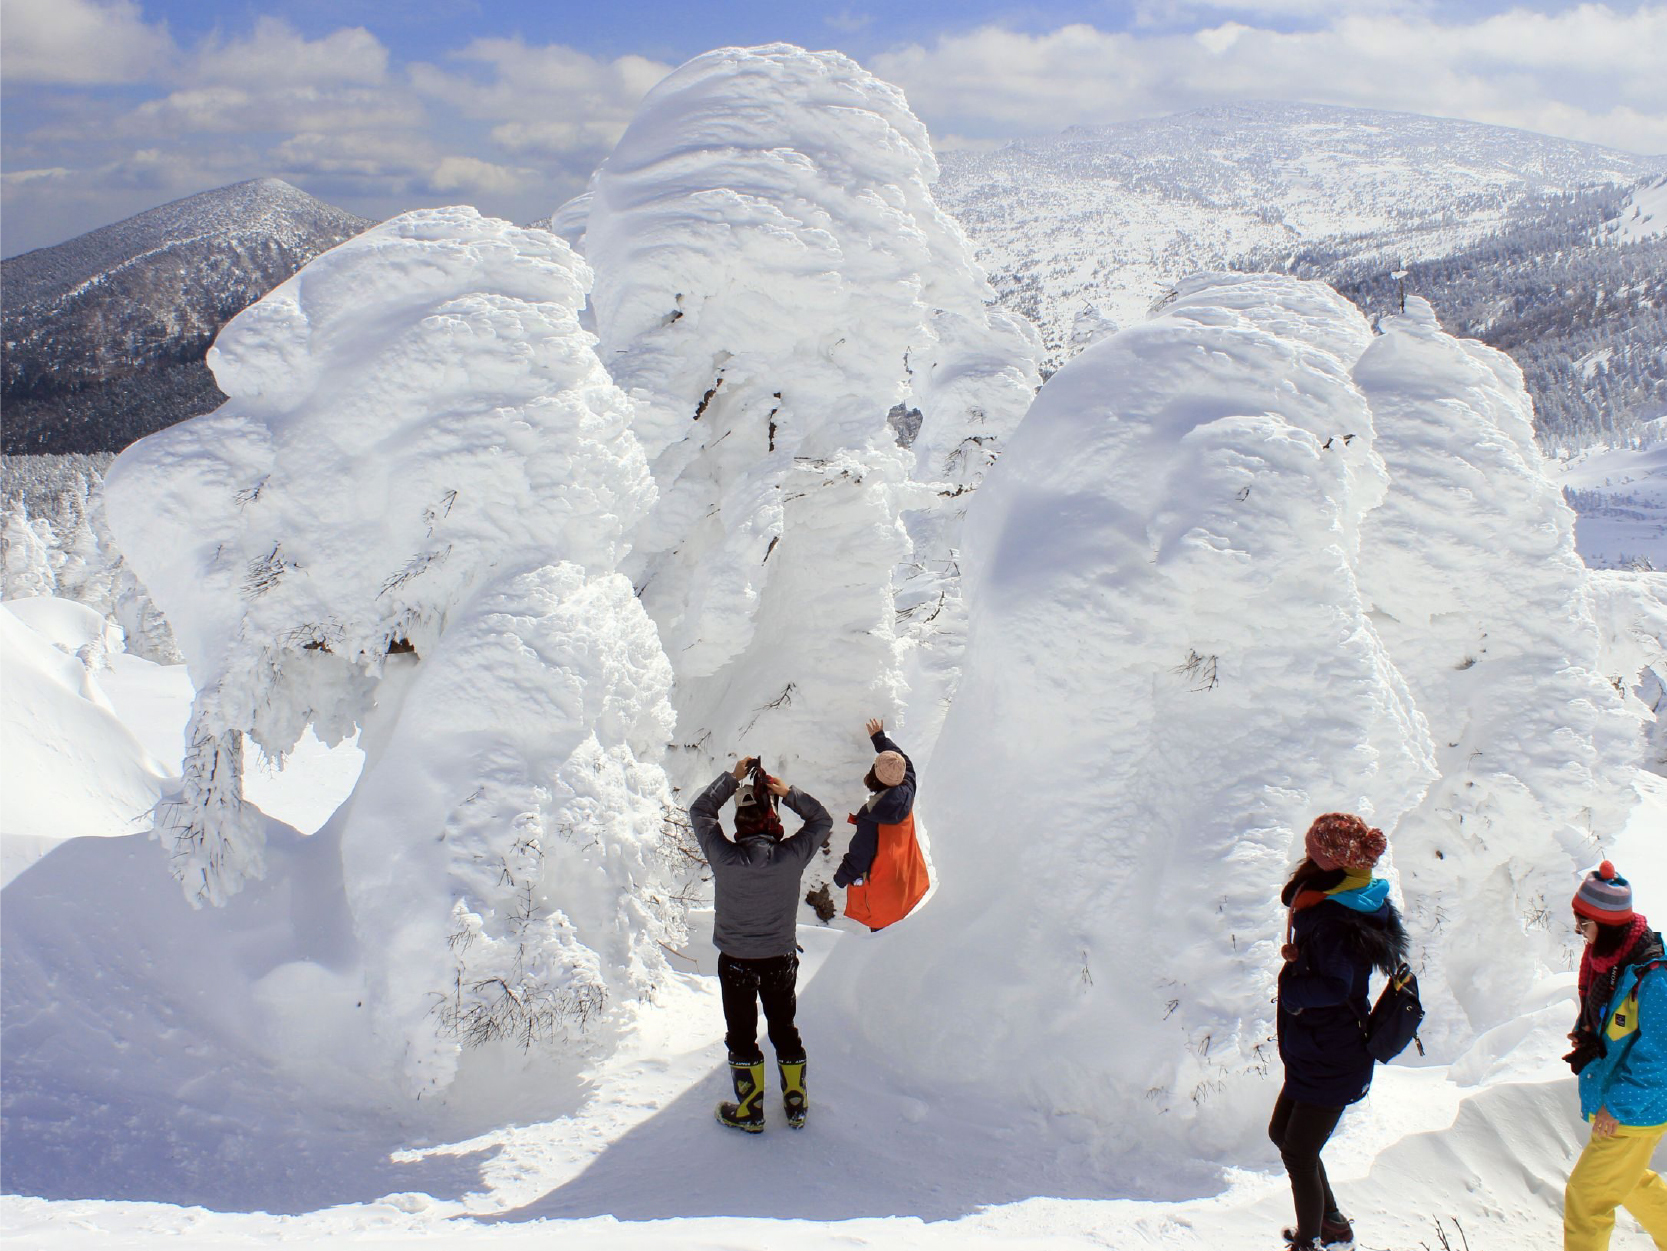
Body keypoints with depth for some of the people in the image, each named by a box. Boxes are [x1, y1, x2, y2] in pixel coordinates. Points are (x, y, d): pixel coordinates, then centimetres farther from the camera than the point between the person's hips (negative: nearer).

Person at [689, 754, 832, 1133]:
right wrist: (789, 793, -6)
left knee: (742, 1036, 14)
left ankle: (749, 1111, 25)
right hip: (781, 959, 2)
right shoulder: (791, 857, -21)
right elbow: (822, 820, -2)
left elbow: (700, 811, -6)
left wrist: (732, 778, -2)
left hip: (736, 961, -2)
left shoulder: (725, 858, -24)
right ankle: (796, 1104, 32)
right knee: (784, 1030, 20)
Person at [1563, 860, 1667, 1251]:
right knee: (1631, 1181, 27)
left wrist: (1618, 1107, -21)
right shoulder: (1605, 955, -2)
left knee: (1587, 1194, -3)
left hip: (1635, 1112, -9)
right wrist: (1586, 1033, -2)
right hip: (1610, 1100, 9)